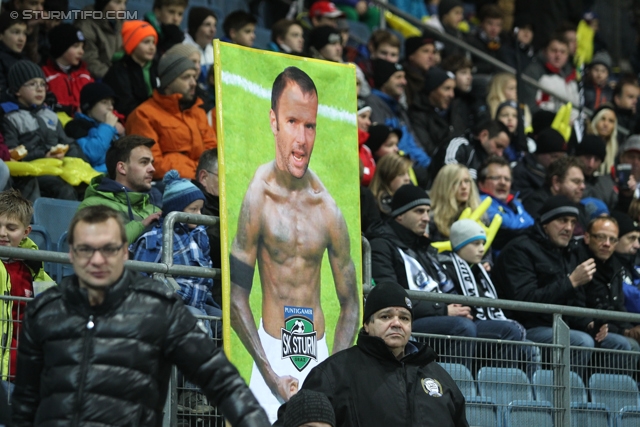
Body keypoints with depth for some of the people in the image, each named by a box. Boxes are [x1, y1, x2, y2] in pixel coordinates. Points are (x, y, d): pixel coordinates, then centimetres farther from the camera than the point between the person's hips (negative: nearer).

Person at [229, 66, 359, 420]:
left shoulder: (328, 211, -6)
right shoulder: (257, 198, -11)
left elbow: (350, 305, 4)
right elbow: (237, 299, -6)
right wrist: (270, 375, -12)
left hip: (319, 351, 2)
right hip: (271, 351, -2)